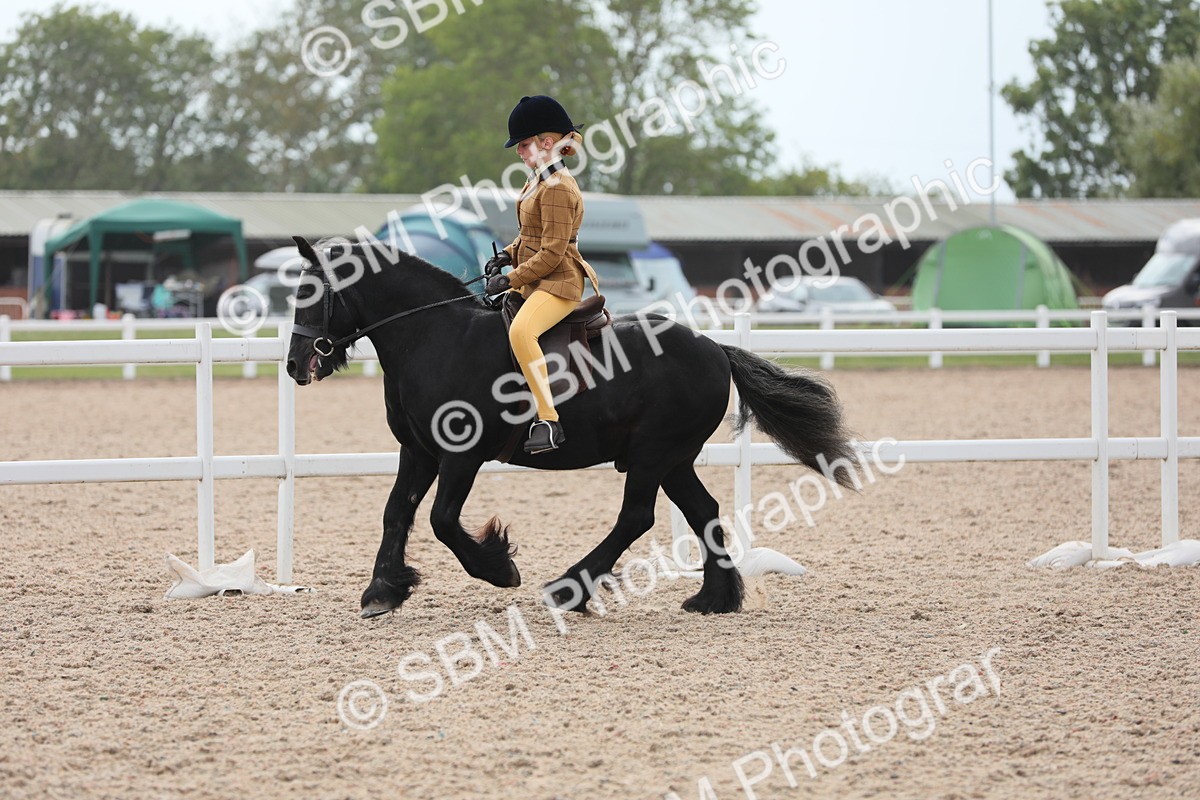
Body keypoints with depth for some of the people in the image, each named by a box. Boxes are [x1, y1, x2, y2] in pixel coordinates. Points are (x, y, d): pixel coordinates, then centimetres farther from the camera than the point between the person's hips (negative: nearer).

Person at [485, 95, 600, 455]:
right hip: (533, 281, 11)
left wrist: (511, 280, -18)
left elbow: (552, 252, -21)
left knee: (520, 330, -35)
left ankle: (548, 421, -36)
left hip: (558, 282, -11)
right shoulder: (539, 179, 13)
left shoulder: (558, 188, -18)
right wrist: (507, 255, 8)